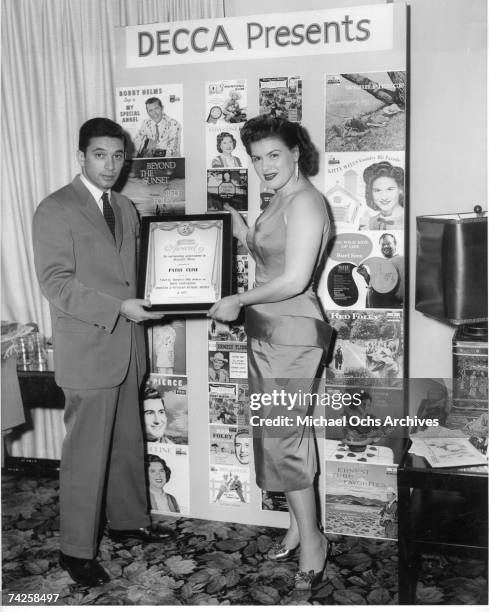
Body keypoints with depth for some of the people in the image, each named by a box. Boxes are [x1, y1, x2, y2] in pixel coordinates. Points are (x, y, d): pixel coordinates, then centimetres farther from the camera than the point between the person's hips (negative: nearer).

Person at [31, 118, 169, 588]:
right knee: (86, 453, 2)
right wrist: (118, 308, -23)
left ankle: (128, 520, 36)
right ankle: (76, 549, 18)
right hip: (87, 351, -7)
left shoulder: (125, 208, 14)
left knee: (128, 443, 18)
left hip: (127, 347, 7)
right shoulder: (55, 210, -10)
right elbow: (56, 284, -16)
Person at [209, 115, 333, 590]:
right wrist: (243, 233, 8)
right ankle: (298, 525, 31)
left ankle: (311, 540, 15)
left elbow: (294, 280, -23)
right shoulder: (280, 200, 13)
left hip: (291, 334, -10)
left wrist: (238, 302, -15)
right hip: (268, 332, 10)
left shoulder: (304, 203, -16)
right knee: (279, 433, 16)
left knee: (282, 437, -2)